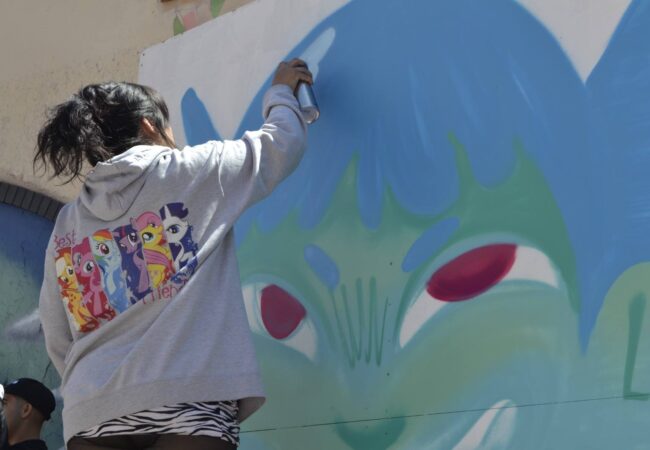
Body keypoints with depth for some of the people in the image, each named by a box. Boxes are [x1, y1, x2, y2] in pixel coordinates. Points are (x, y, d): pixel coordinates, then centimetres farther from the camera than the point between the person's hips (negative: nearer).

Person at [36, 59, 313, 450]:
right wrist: (281, 93, 37)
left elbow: (58, 340, 16)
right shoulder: (190, 174, 7)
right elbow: (283, 143, 18)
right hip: (187, 402, -4)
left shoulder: (66, 224, 17)